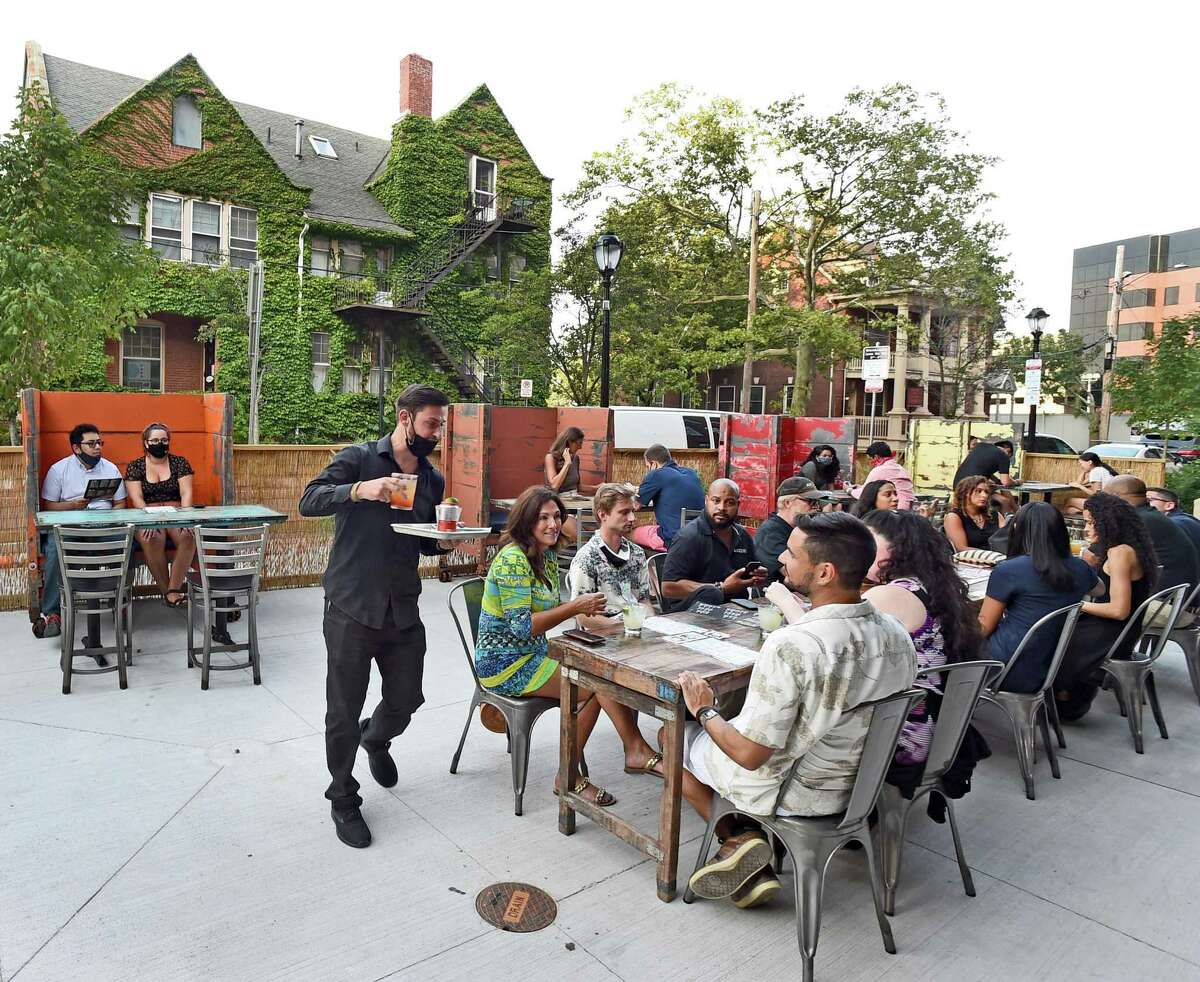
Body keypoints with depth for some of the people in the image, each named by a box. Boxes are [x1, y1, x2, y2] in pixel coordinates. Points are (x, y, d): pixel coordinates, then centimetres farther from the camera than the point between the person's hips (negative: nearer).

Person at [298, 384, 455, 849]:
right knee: (344, 712, 5)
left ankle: (376, 739, 49)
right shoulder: (359, 458, -6)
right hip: (351, 608, -5)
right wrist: (359, 490, -33)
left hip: (403, 609, 5)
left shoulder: (433, 480, 10)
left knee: (406, 699, 13)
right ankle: (343, 799, 27)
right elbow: (309, 501, -17)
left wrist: (446, 542, -4)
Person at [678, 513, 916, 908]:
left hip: (789, 794, -6)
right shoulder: (898, 635, -11)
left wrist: (704, 710, -9)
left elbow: (750, 755, -26)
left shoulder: (790, 647, -34)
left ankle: (737, 838, 6)